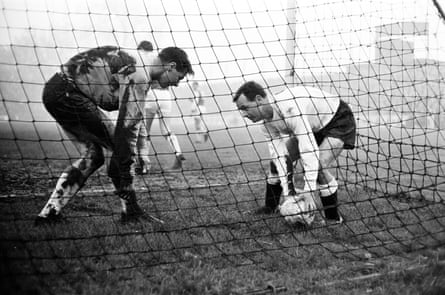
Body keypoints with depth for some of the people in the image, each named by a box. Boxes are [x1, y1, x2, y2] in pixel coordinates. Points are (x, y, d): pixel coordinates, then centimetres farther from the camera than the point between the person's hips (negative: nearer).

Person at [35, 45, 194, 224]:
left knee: (93, 154, 16)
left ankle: (50, 212, 15)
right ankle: (131, 211, 1)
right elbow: (126, 129, -20)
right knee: (122, 145, -7)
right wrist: (125, 179, -17)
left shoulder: (137, 62, 15)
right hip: (68, 93, -10)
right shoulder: (139, 76, -15)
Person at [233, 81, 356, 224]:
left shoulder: (290, 109, -40)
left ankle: (333, 219, -10)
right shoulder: (266, 123, -13)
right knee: (278, 161, 3)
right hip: (313, 126, 8)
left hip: (338, 120, -8)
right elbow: (278, 155, -13)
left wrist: (309, 192, -43)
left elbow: (310, 151, -43)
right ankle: (269, 210, 19)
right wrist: (287, 191, -23)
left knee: (319, 167, -27)